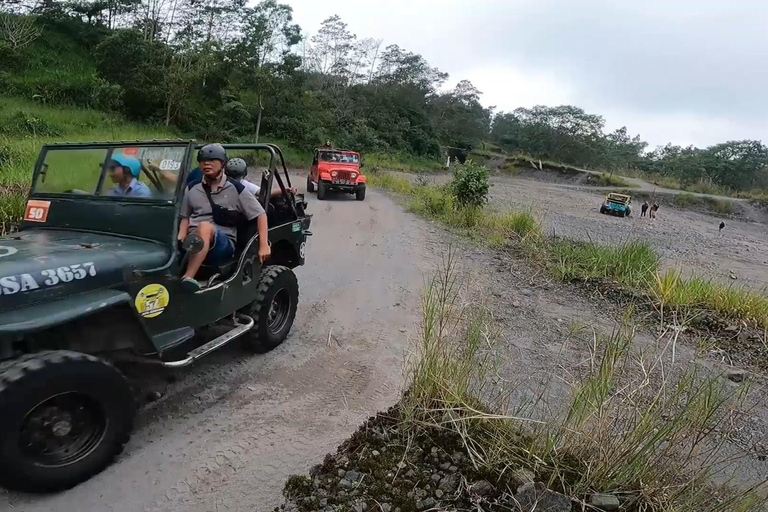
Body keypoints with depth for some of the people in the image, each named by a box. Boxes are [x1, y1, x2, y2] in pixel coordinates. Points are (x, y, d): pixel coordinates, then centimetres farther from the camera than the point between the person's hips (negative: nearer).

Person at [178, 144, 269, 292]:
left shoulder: (235, 189, 3)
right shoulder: (192, 188, 14)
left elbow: (260, 215, 3)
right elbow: (185, 217, 20)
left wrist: (264, 245, -7)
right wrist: (180, 240, -2)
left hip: (223, 243, -4)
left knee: (205, 227, -37)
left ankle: (187, 278, -46)